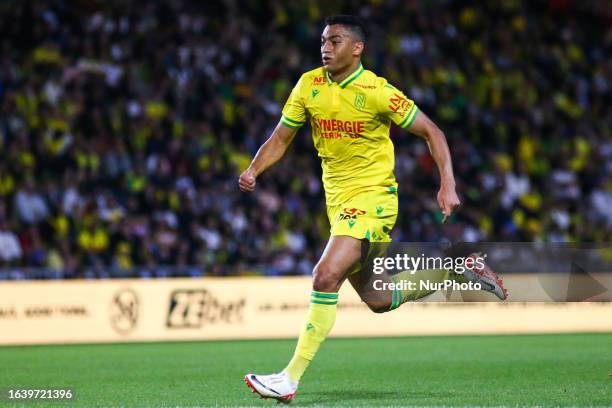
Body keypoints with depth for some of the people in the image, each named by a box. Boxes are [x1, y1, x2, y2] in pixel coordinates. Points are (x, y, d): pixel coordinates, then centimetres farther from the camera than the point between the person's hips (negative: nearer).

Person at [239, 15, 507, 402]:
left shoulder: (377, 91, -14)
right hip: (339, 200, 7)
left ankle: (290, 378, -20)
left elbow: (432, 131, -8)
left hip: (373, 197, -7)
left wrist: (448, 185, -17)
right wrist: (253, 170, -11)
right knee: (378, 300, 14)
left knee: (326, 278, -22)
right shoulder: (309, 84, 2)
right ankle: (457, 271, 34)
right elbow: (280, 138, 8)